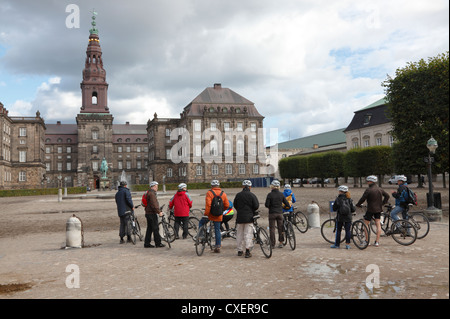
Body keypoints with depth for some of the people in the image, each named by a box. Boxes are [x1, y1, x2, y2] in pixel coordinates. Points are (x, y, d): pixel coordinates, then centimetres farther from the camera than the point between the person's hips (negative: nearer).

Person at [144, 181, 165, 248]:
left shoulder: (149, 193, 18)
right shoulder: (152, 193, -16)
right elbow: (154, 205, -23)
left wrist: (158, 211, 25)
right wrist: (159, 212, -19)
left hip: (148, 213, 10)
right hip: (152, 214, -10)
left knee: (149, 229, 11)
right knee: (155, 229, -4)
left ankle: (147, 243, 14)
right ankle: (158, 243, 1)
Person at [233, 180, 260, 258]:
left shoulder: (238, 195, 2)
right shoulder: (252, 195, -6)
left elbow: (235, 205, 10)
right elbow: (256, 206, -7)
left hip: (239, 217, 2)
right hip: (249, 217, -2)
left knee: (239, 234, 11)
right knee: (248, 234, 0)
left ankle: (240, 250, 17)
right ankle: (247, 250, -8)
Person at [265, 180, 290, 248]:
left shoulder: (270, 194, -10)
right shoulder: (281, 194, -1)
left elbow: (267, 205, -12)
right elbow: (287, 204, 1)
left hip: (272, 213, -3)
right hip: (280, 213, 3)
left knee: (272, 229, 5)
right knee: (280, 228, 13)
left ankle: (272, 244, 6)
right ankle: (281, 243, 16)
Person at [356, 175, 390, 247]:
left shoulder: (368, 190, -14)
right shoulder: (379, 189, 7)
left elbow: (363, 198, -14)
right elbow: (387, 196, 15)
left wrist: (358, 204, 1)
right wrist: (383, 203, 18)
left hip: (371, 209, -6)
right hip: (378, 209, 7)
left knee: (366, 223, 4)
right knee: (378, 224, 7)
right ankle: (377, 242, 6)